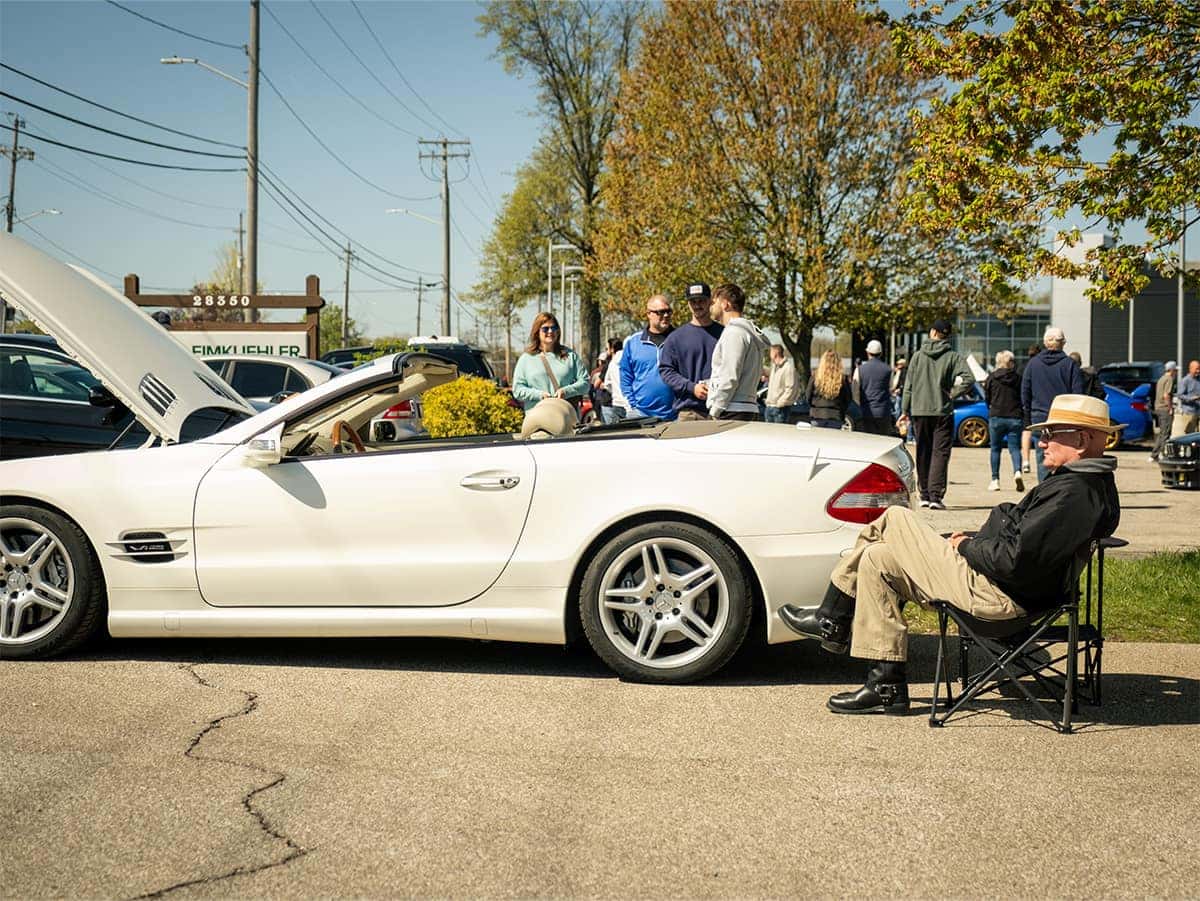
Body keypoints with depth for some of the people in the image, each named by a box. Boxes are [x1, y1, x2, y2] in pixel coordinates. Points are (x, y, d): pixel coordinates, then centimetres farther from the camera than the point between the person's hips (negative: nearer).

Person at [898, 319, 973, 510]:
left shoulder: (918, 356, 3)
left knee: (923, 453, 12)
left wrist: (905, 411, 10)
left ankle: (925, 495, 16)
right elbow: (969, 379, -16)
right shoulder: (953, 357, -3)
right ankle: (936, 496, -12)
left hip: (919, 411, 2)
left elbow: (908, 386, 4)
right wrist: (952, 394, -3)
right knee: (940, 453, -2)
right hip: (943, 412, -2)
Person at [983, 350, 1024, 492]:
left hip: (996, 417, -1)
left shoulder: (992, 378, -2)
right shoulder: (1017, 379, 1)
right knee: (1014, 447, 5)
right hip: (1015, 418, 1)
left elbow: (987, 397, 5)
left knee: (995, 449, 11)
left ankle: (995, 480, 10)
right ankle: (1017, 472, -21)